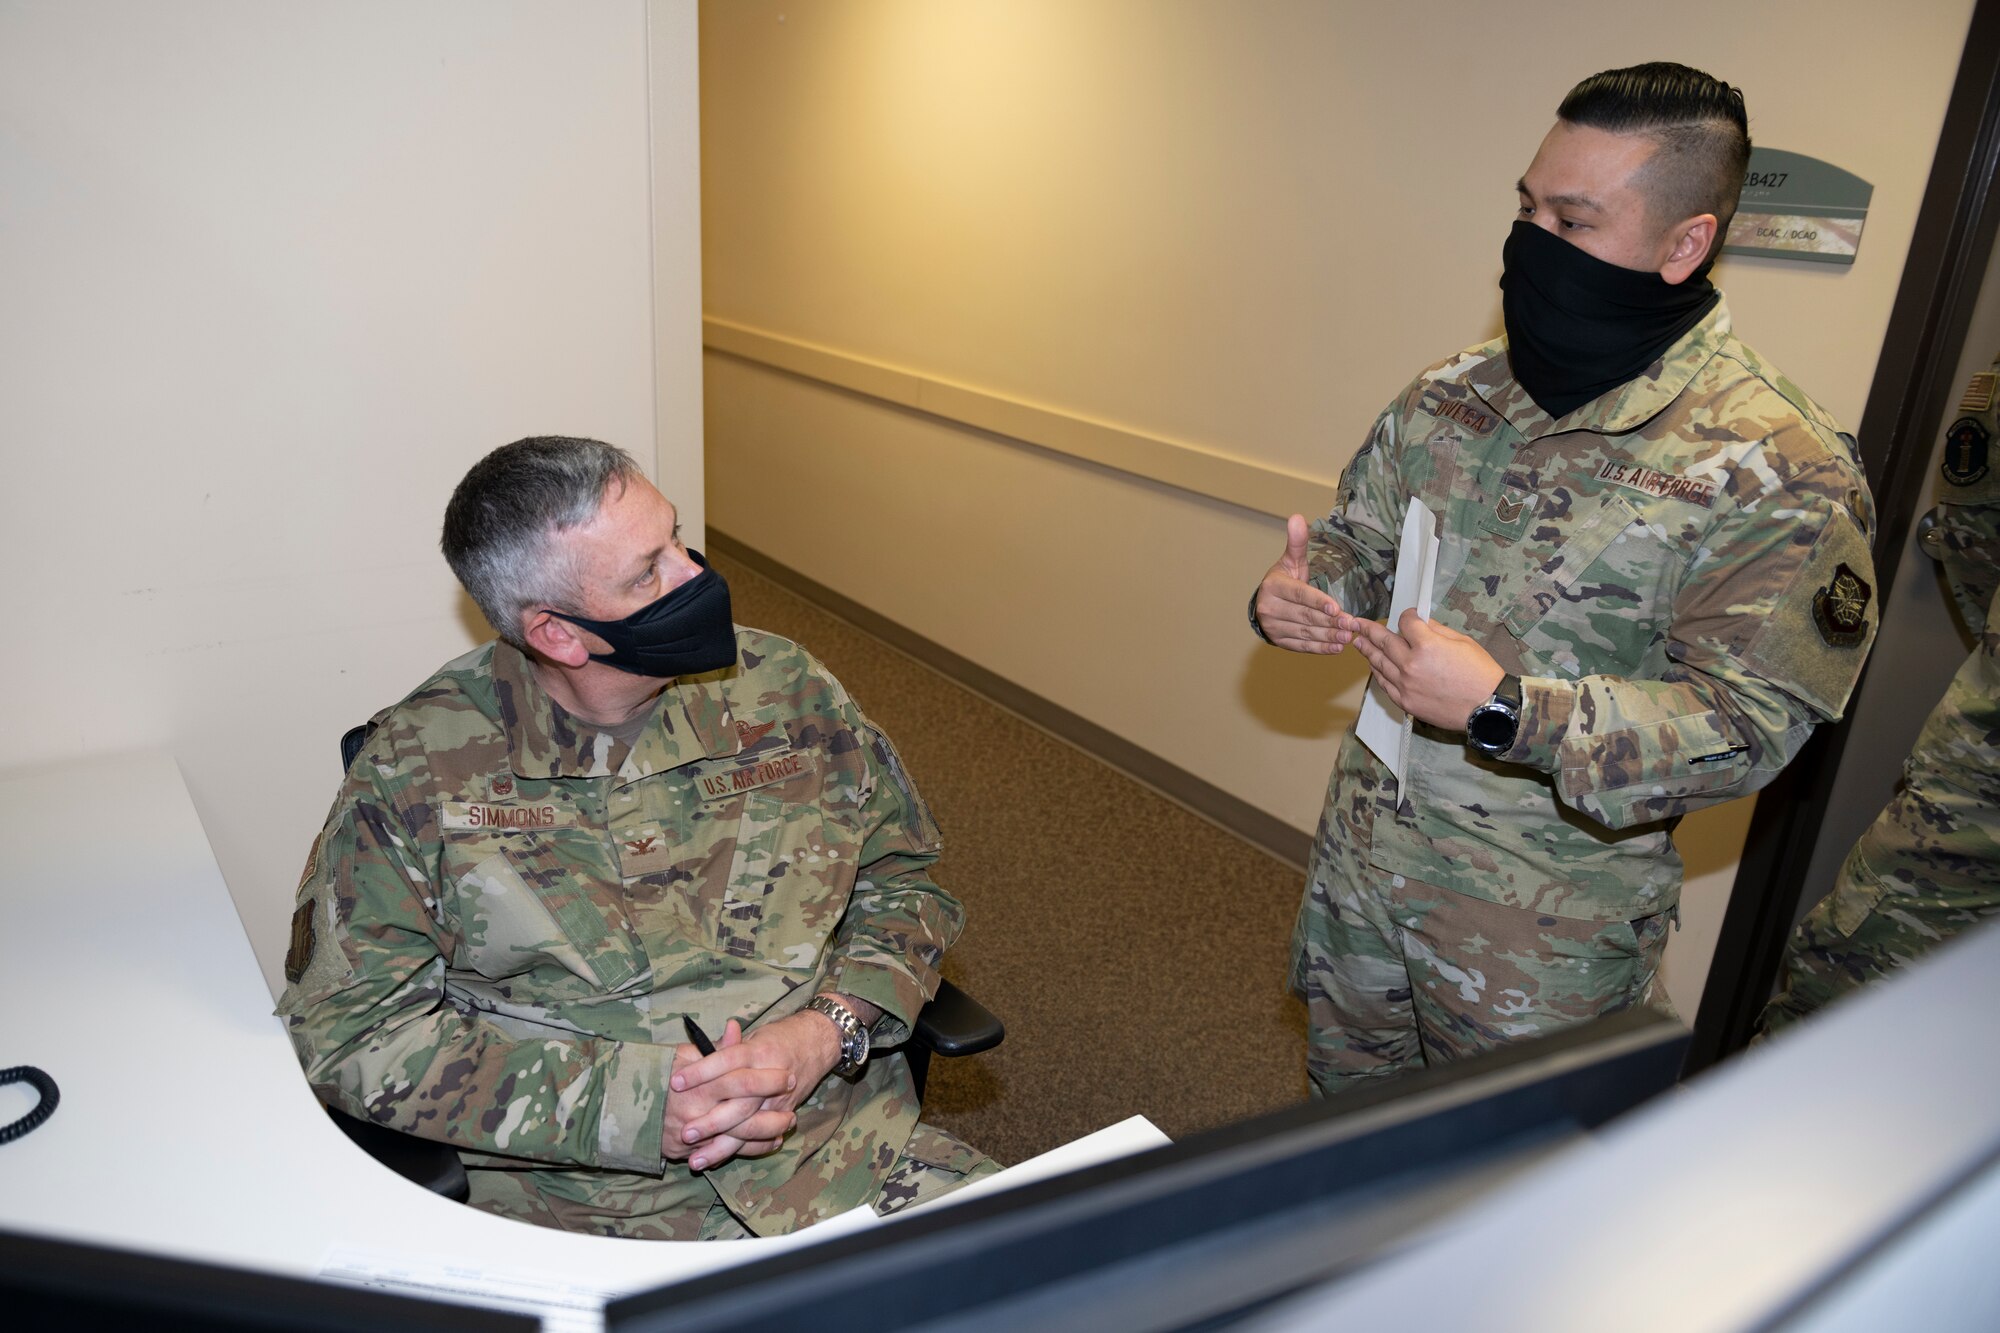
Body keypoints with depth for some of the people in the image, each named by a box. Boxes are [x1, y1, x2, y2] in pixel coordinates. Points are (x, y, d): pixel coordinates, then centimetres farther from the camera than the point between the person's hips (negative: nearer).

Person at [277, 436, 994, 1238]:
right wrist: (628, 1105, -15)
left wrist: (828, 1033, -9)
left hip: (848, 1150, 2)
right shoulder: (421, 765, -5)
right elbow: (346, 1029, -4)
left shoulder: (783, 690, 3)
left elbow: (902, 881, 12)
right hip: (586, 1210, -1)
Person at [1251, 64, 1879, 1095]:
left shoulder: (1780, 469, -17)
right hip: (1362, 849, 5)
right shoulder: (1452, 394, 0)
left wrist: (1507, 711, -32)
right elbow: (1359, 542, 11)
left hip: (1549, 920, -5)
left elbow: (1749, 722, -20)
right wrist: (1298, 592, -13)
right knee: (1344, 1092, 25)